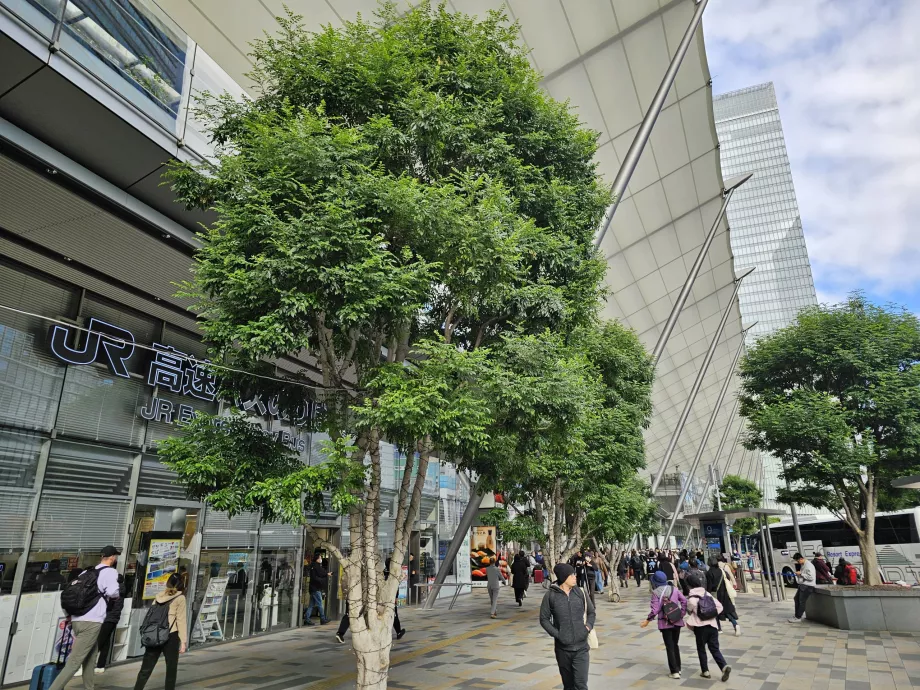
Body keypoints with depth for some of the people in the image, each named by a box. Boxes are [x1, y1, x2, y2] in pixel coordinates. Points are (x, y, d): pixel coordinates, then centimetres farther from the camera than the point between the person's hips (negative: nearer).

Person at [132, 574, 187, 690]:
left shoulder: (158, 597, 12)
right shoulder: (180, 598, -2)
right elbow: (181, 620, -6)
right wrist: (183, 641, -3)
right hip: (170, 636, -4)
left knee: (146, 669, 7)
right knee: (171, 669, 8)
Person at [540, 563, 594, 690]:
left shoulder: (580, 592, -1)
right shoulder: (550, 596, -8)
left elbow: (591, 612, 12)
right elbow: (544, 619, -1)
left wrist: (588, 626, -5)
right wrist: (556, 633, -13)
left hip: (581, 647, 1)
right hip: (562, 647, 0)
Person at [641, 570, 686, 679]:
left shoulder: (655, 592, -10)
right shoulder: (674, 589, 3)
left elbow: (655, 609, -14)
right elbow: (684, 601, -3)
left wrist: (648, 620, -5)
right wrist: (682, 614, 5)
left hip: (665, 623, -4)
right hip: (677, 621, 5)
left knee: (670, 647, 5)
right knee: (675, 645, 20)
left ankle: (674, 671, 3)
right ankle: (678, 668, 26)